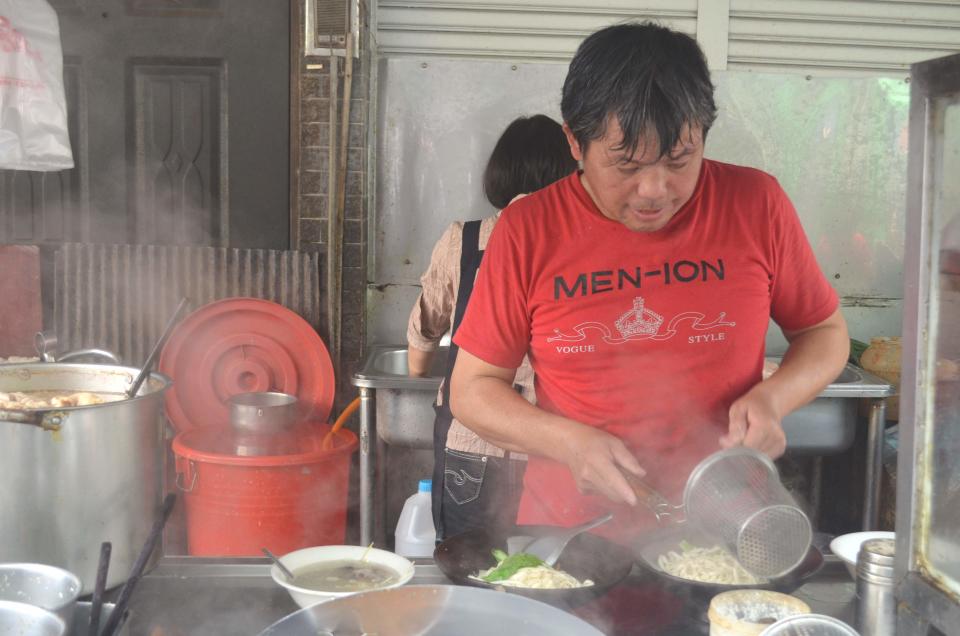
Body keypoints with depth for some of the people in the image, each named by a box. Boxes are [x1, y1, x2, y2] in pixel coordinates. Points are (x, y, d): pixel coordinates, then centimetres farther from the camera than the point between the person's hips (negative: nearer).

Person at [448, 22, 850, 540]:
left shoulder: (756, 204, -2)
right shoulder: (527, 230, -5)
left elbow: (826, 332, 11)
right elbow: (472, 390, 2)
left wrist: (772, 397, -9)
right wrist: (567, 441, -14)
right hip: (569, 533, 0)